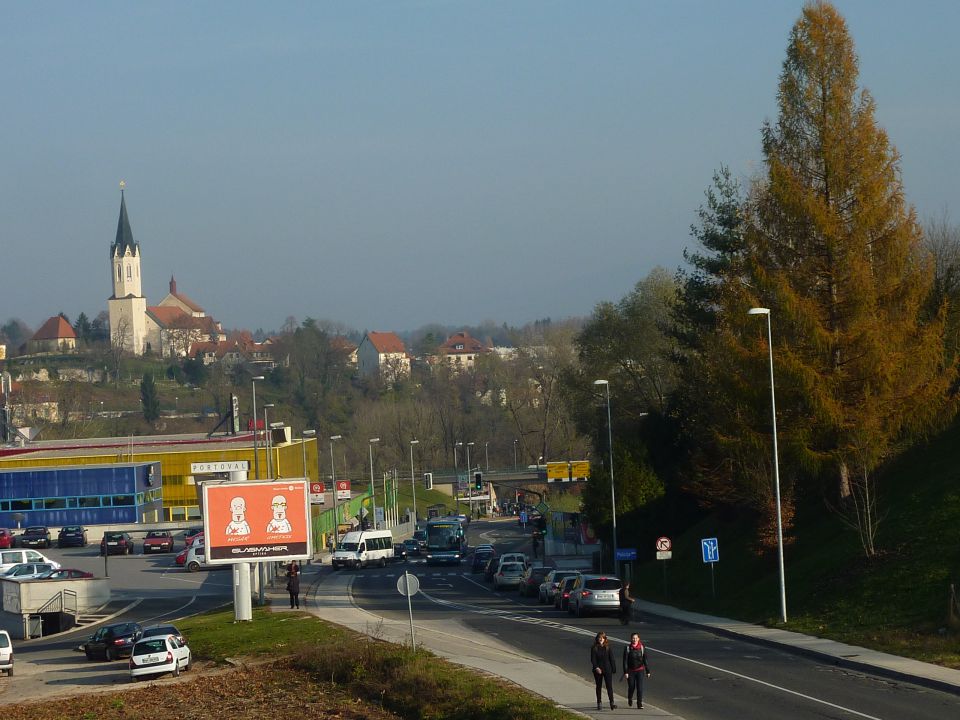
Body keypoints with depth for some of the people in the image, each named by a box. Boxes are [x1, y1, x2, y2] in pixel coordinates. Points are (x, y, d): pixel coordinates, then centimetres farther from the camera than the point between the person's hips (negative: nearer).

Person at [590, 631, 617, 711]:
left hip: (607, 670, -1)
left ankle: (612, 703, -12)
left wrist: (614, 669, 1)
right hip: (598, 670, 1)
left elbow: (611, 659, 4)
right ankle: (599, 703, 18)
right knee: (599, 686, 9)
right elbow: (593, 659, -4)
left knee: (609, 686, -8)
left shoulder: (608, 647, 2)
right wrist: (596, 668, -19)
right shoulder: (594, 648, 0)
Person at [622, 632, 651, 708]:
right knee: (631, 687, 7)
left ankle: (640, 703, -4)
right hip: (631, 671, 0)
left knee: (640, 687, -8)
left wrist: (648, 671, 2)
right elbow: (625, 661, -6)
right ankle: (630, 699, 36)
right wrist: (625, 672, -12)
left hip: (640, 670, 0)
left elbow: (645, 660, 2)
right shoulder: (627, 648, -6)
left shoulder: (642, 648, -2)